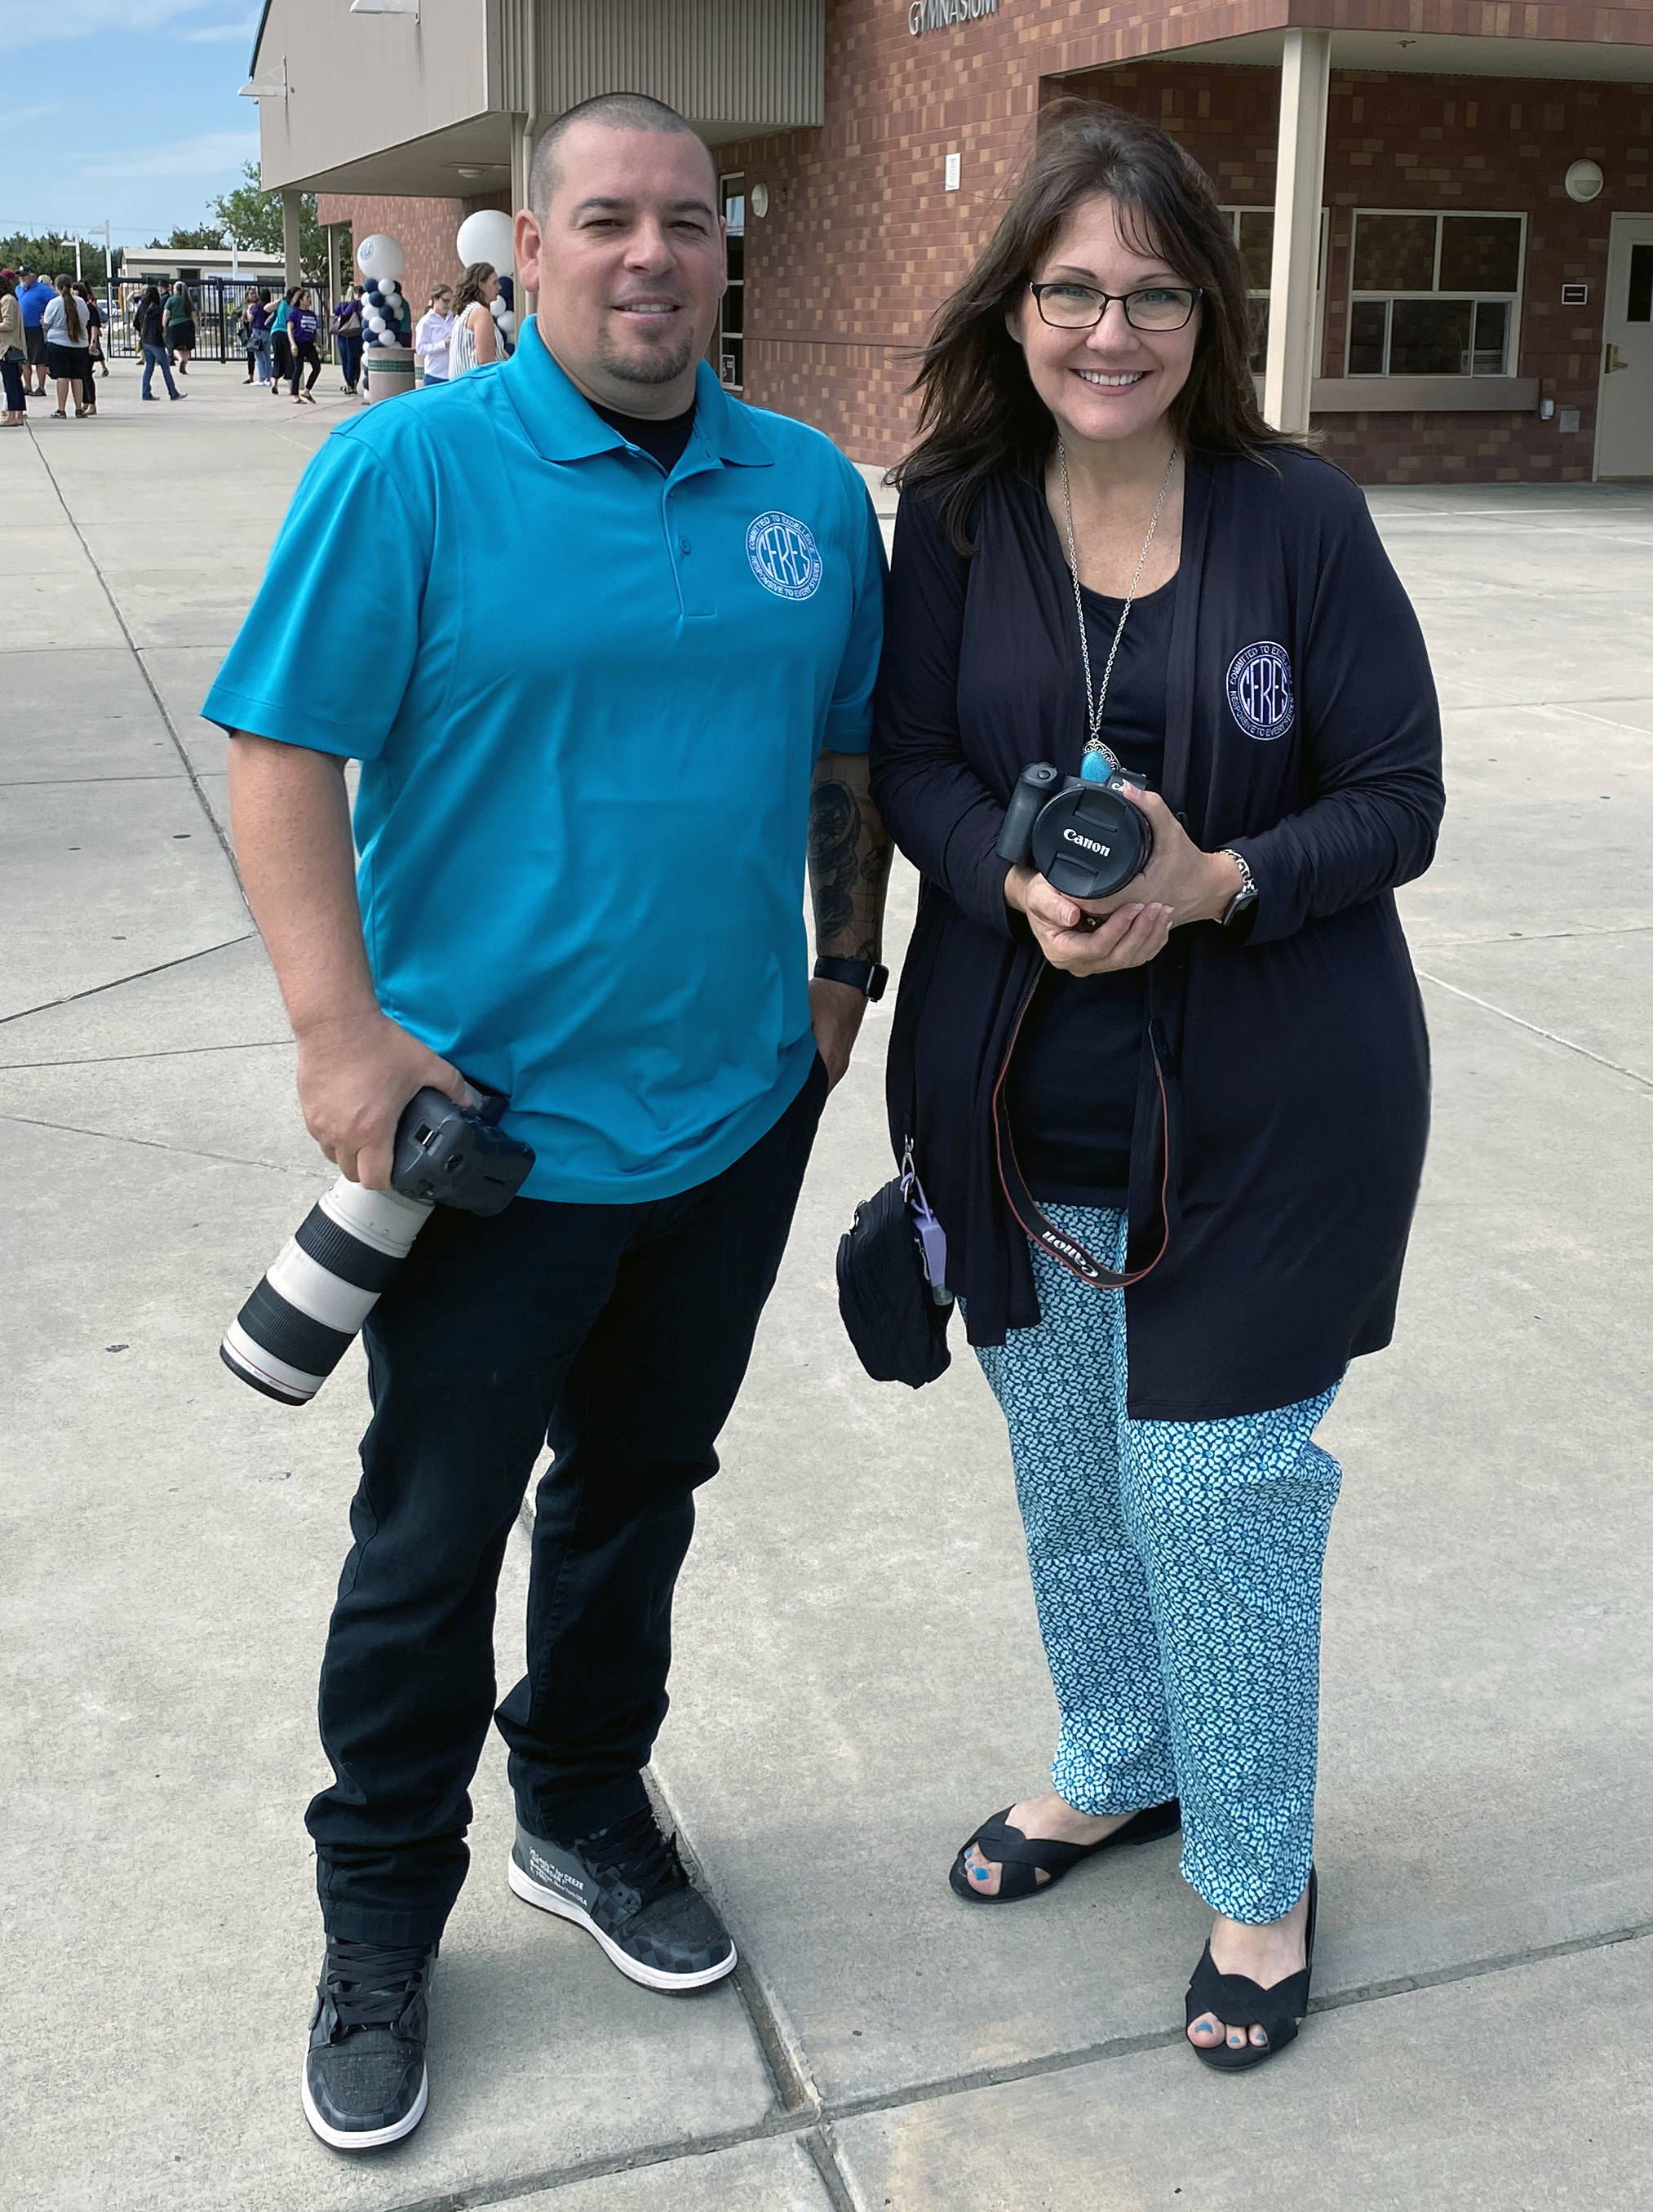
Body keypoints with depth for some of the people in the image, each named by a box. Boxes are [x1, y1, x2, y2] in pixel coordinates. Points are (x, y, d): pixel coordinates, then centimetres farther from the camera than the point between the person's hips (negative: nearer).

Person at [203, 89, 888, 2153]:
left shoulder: (808, 487, 5)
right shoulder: (403, 470, -10)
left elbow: (846, 748, 16)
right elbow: (281, 755, -11)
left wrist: (844, 965, 10)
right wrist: (340, 1029, -19)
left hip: (735, 1113, 5)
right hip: (492, 1126, -4)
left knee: (640, 1486, 20)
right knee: (431, 1539, 7)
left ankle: (585, 1816, 42)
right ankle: (380, 1924, 29)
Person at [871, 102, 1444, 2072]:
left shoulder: (1300, 516, -9)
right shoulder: (957, 518, -1)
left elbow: (1399, 800, -7)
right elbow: (912, 763, -1)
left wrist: (1219, 882, -25)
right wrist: (1021, 887, -21)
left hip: (1259, 1110, -3)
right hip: (1024, 1105, 4)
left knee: (1213, 1486, 1)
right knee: (1065, 1469, 18)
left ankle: (1257, 1874, 26)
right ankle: (1119, 1766, 45)